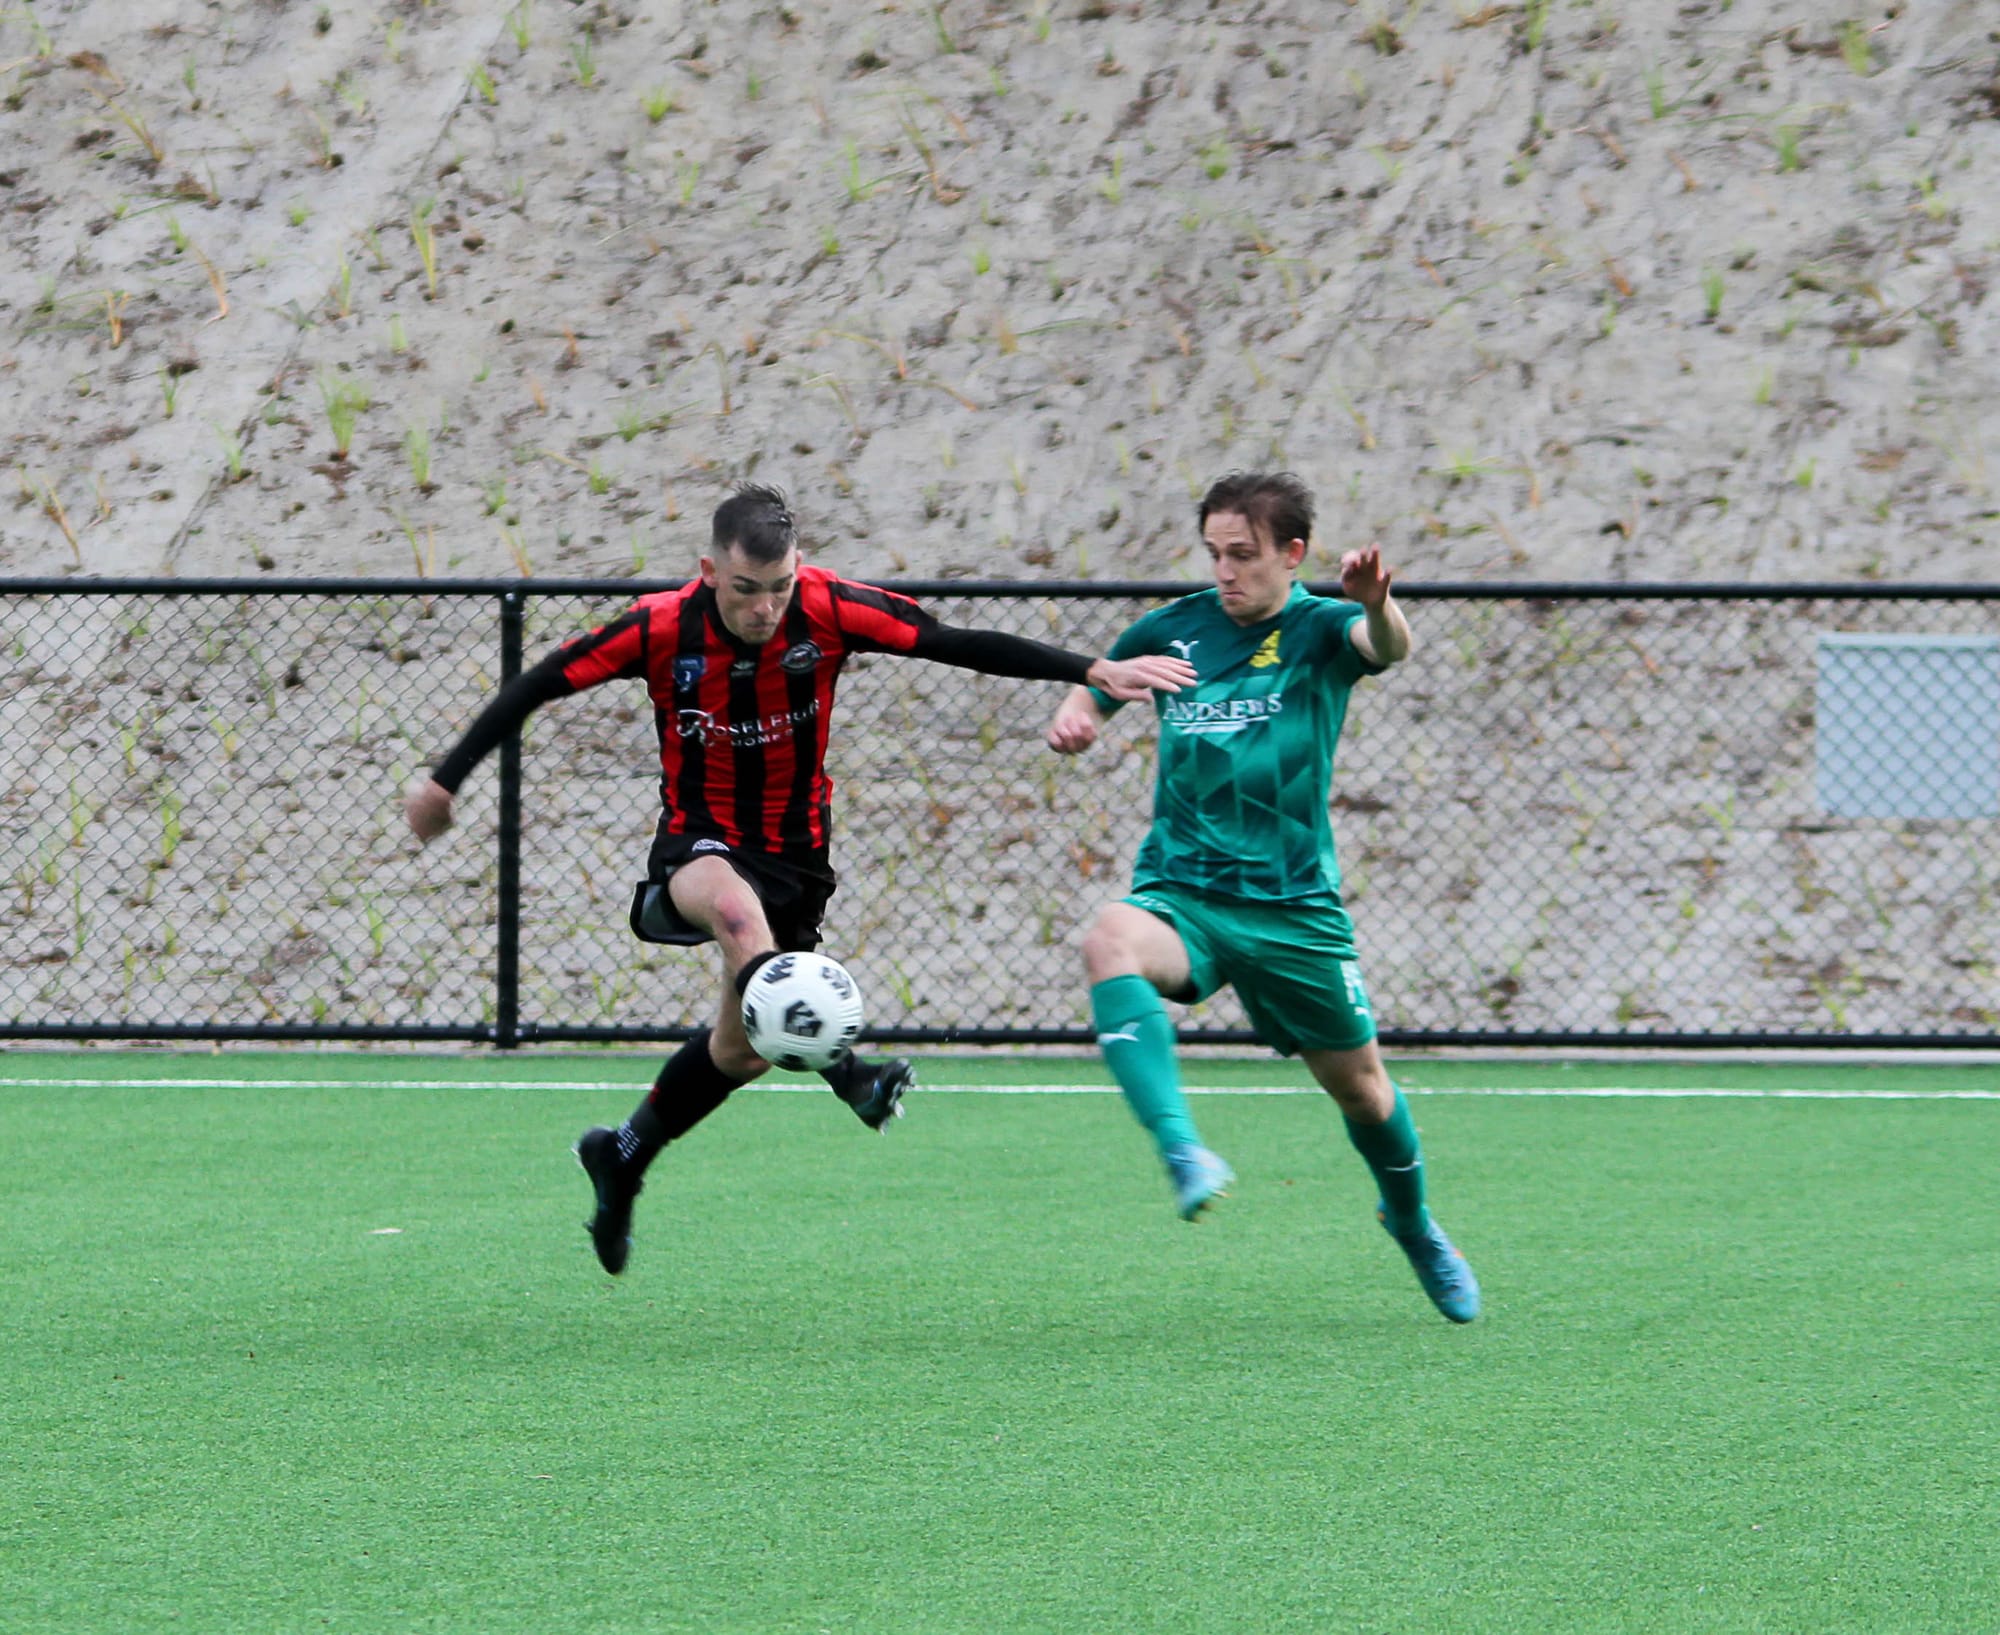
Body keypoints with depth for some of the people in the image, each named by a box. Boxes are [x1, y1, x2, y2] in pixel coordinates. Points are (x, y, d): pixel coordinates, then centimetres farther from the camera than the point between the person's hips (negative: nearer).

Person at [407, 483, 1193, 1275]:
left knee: (741, 1050, 7)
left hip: (795, 848, 3)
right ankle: (840, 1069, -53)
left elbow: (958, 643, -17)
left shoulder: (829, 609, -17)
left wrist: (1093, 671, -23)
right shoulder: (661, 628, -18)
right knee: (736, 905, -40)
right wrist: (445, 779, -5)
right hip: (698, 845, -3)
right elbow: (538, 684, -8)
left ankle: (620, 1162, 31)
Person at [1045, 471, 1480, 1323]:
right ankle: (1183, 1154, -45)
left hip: (1293, 902, -1)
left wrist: (1377, 606, -55)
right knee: (1112, 940, -34)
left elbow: (1386, 647, -30)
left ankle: (1413, 1223, 42)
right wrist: (1071, 718, -3)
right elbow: (1094, 689, 22)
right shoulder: (1172, 630, 4)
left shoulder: (1318, 630, -6)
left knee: (1358, 1085, 10)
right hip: (1180, 891, 1)